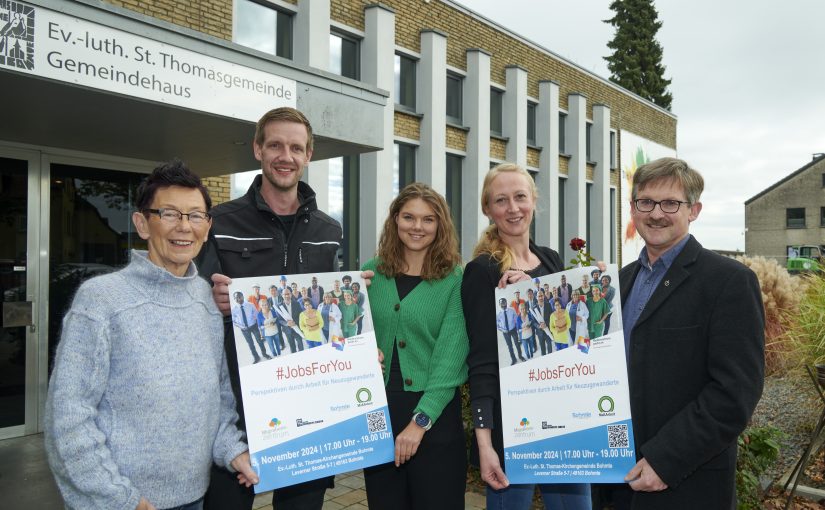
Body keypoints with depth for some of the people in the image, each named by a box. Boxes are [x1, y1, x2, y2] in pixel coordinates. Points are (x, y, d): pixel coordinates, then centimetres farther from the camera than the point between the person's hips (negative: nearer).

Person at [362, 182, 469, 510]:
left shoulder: (455, 280, -6)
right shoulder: (371, 273, 4)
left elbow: (450, 355, -12)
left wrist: (420, 420, -17)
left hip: (435, 413, -3)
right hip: (376, 410, 3)